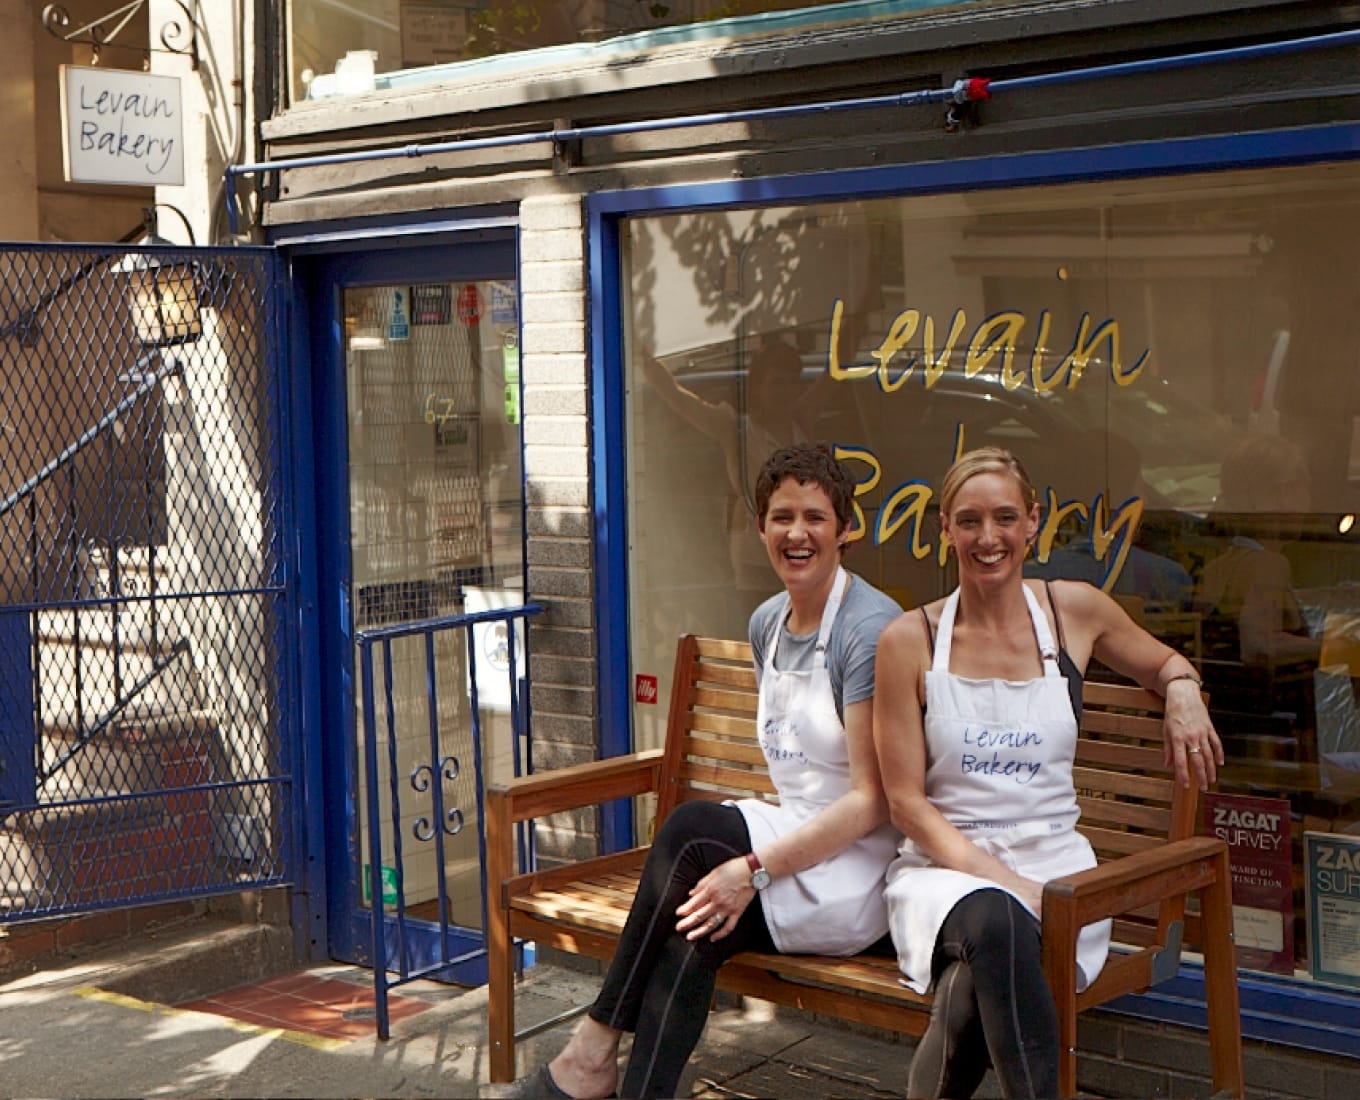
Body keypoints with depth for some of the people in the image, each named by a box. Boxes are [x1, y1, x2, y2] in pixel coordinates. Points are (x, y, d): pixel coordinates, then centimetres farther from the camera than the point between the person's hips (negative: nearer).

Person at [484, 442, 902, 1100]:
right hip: (796, 840, 7)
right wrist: (761, 839, 3)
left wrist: (758, 868, -25)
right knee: (695, 933, -24)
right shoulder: (766, 624, 12)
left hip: (858, 870, -7)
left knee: (693, 832, -26)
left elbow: (870, 801, -17)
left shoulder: (871, 628, -14)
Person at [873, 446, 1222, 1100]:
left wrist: (1182, 690, 3)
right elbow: (906, 801, -1)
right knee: (992, 922, -40)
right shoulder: (909, 641, 1)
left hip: (1054, 866, 1)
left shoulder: (1075, 610, 8)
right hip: (944, 867, -1)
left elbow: (1165, 662, 29)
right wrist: (998, 878, -15)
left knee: (982, 982, -36)